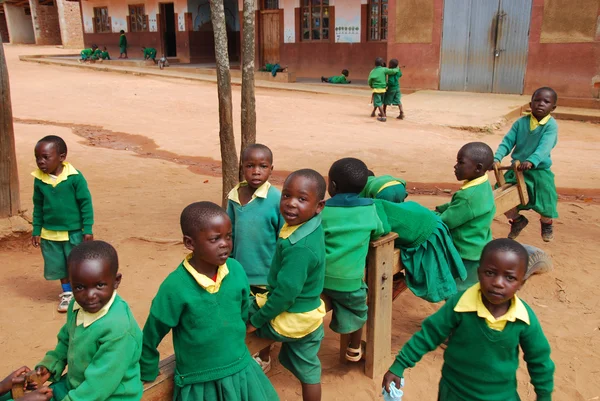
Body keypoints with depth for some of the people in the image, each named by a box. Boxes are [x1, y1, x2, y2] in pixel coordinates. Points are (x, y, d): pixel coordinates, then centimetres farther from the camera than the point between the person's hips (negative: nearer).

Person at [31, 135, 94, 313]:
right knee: (58, 265, 16)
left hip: (74, 232, -4)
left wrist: (88, 229, -11)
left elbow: (86, 203, -12)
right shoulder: (39, 179, -5)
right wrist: (36, 230, 8)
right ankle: (67, 292, 36)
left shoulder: (75, 177, -19)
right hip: (50, 233, 4)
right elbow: (38, 207, 7)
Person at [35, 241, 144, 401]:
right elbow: (66, 340, 12)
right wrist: (50, 365, -2)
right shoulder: (77, 305, -7)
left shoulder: (118, 328, -34)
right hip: (74, 387, 8)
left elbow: (99, 386, -28)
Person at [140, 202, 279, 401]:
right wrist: (148, 375, 4)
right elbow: (150, 339, -9)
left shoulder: (236, 270, -10)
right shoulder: (175, 286, -22)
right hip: (199, 384, -3)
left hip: (241, 373, 4)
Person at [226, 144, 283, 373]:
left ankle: (263, 358, 40)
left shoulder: (277, 199, -20)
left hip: (266, 274, -4)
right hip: (240, 272, 4)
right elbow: (229, 235, 5)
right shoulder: (234, 196, -5)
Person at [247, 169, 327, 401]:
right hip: (308, 315, 8)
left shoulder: (299, 247, -32)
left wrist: (256, 320, -14)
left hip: (289, 321, -8)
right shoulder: (312, 228, -4)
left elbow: (285, 293, -27)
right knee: (308, 370, 22)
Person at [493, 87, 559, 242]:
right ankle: (517, 219, 28)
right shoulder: (521, 122, -2)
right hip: (516, 169, 3)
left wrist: (531, 161, -45)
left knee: (544, 200, -10)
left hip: (539, 170, -3)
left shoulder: (551, 125, -13)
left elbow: (544, 147, -28)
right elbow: (507, 142, -7)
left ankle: (546, 223, 29)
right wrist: (497, 158, -24)